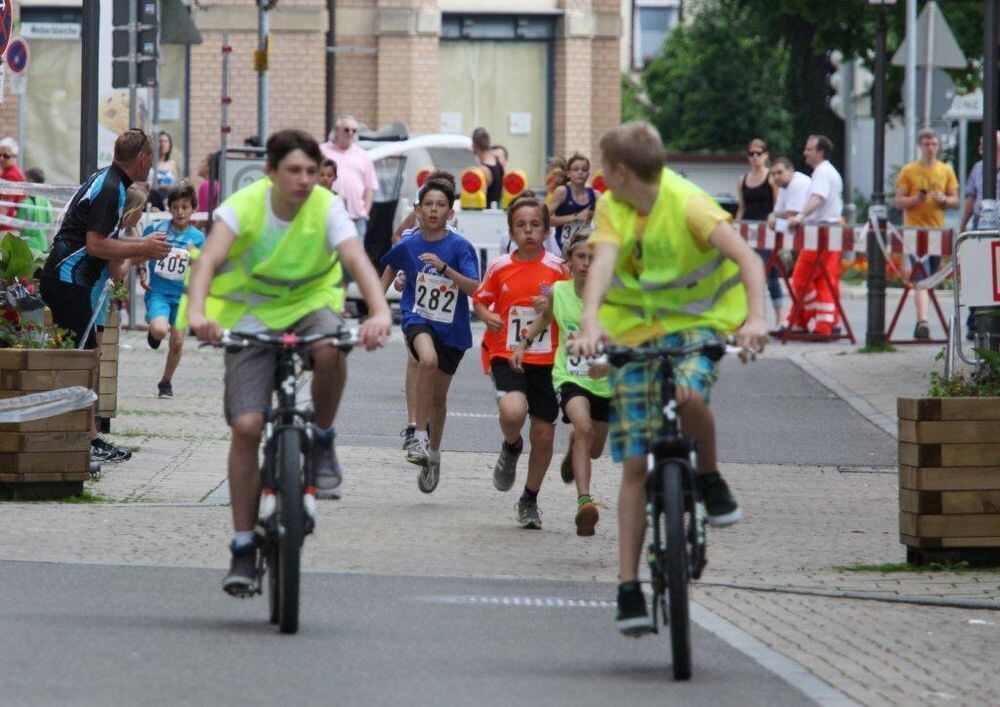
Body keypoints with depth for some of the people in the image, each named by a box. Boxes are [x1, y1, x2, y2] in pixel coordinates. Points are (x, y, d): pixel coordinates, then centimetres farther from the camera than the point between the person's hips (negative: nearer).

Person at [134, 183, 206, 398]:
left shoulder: (197, 238, -2)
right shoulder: (156, 229, -6)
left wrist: (195, 257, -19)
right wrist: (141, 272, -2)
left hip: (182, 294, 2)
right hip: (157, 292, -2)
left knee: (177, 342, 3)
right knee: (159, 330, -27)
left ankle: (166, 382, 26)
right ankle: (153, 331, 12)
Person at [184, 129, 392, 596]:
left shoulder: (326, 208, -14)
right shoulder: (244, 206, -17)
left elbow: (357, 259, -29)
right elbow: (208, 259, -31)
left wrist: (380, 312, -48)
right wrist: (197, 312, -51)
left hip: (308, 306, 0)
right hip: (251, 316, 0)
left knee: (329, 349, -37)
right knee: (246, 426, -14)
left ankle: (323, 443, -8)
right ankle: (243, 549, -2)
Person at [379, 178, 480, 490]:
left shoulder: (460, 246, -11)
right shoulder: (408, 245, -3)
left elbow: (474, 287, -22)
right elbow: (391, 267, 20)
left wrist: (444, 267, -33)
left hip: (451, 327, 1)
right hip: (418, 317, 0)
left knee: (439, 396, 12)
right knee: (428, 359, -34)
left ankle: (433, 454, 34)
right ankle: (418, 436, -29)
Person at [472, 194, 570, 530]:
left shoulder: (557, 268, -2)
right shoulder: (499, 267, 0)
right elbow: (479, 300, 13)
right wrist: (487, 316, -8)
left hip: (546, 360, 1)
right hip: (506, 355, -1)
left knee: (544, 434, 4)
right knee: (513, 411, -29)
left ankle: (529, 500, 26)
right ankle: (510, 448, 9)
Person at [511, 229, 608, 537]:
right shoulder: (559, 291, -7)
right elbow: (545, 317, 17)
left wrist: (610, 365, -37)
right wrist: (522, 343, 8)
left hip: (606, 381, 1)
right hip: (570, 376, -1)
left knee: (594, 450, 16)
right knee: (584, 427, -29)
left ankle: (574, 447, 55)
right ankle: (584, 501, -36)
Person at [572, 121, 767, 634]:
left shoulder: (687, 205, -18)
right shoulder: (611, 209, -6)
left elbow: (747, 258, -27)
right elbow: (602, 263, -24)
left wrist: (755, 318, -44)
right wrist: (589, 322, -43)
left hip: (697, 321, -3)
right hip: (635, 330, 3)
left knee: (688, 393, -37)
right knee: (635, 464, -3)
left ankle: (710, 478, -6)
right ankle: (628, 586, 0)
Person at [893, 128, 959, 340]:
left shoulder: (946, 171, 10)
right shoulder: (908, 171, 1)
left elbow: (955, 201, 11)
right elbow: (899, 202, 0)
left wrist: (944, 199, -11)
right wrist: (916, 199, -19)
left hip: (937, 230, 4)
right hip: (915, 229, -4)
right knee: (921, 277, -16)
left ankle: (921, 323, 19)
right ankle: (922, 321, -25)